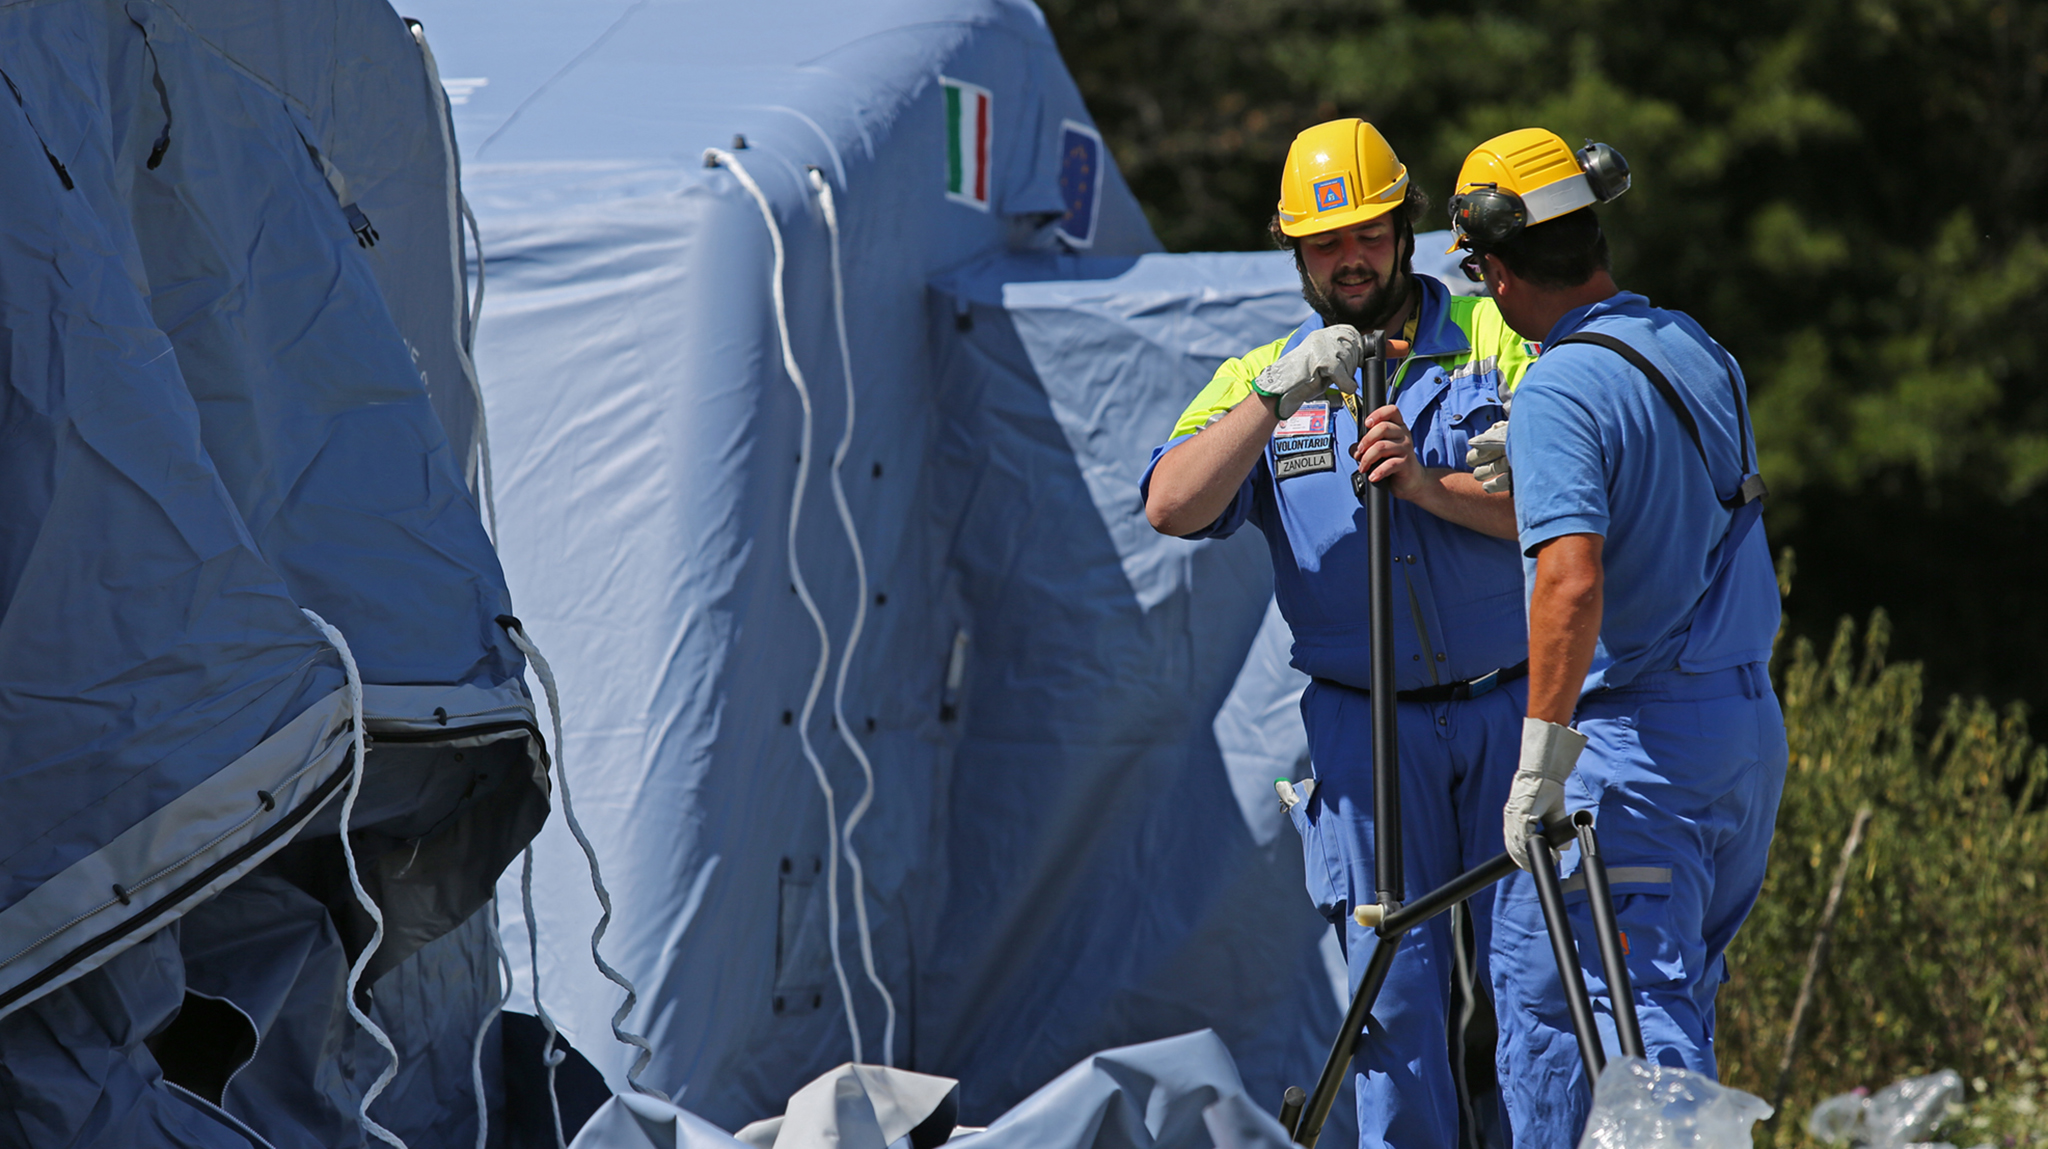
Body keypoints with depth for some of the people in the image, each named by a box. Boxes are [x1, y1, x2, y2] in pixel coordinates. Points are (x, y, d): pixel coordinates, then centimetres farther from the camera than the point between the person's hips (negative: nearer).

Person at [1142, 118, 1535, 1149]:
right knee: (1394, 990, -4)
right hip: (1363, 724, 1)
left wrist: (1430, 485, -18)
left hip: (1509, 709, -1)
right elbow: (1172, 508, -6)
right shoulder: (1263, 379, 11)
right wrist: (1276, 395, -16)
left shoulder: (1495, 339, 5)